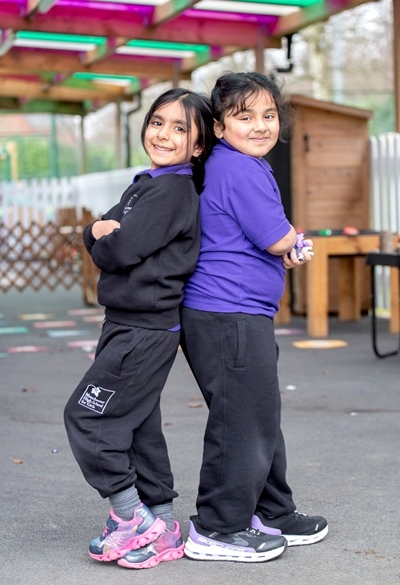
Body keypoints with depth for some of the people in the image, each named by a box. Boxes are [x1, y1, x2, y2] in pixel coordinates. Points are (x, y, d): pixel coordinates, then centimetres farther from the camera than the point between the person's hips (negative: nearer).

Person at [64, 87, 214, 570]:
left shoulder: (172, 190, -14)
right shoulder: (145, 186, 17)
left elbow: (119, 252, -22)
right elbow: (96, 237, 14)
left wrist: (106, 240, 0)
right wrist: (100, 230, -9)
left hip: (145, 330, -10)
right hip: (130, 324, 10)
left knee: (86, 414, -6)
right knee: (137, 426, 13)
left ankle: (131, 517, 4)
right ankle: (162, 531, 21)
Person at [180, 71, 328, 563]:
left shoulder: (224, 166, 16)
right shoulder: (242, 171, -16)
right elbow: (279, 239, -17)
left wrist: (283, 253, 4)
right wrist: (294, 242, 6)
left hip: (237, 315, 11)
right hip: (231, 316, -11)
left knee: (260, 418, 19)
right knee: (244, 421, -3)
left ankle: (272, 514, 31)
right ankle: (215, 530, 7)